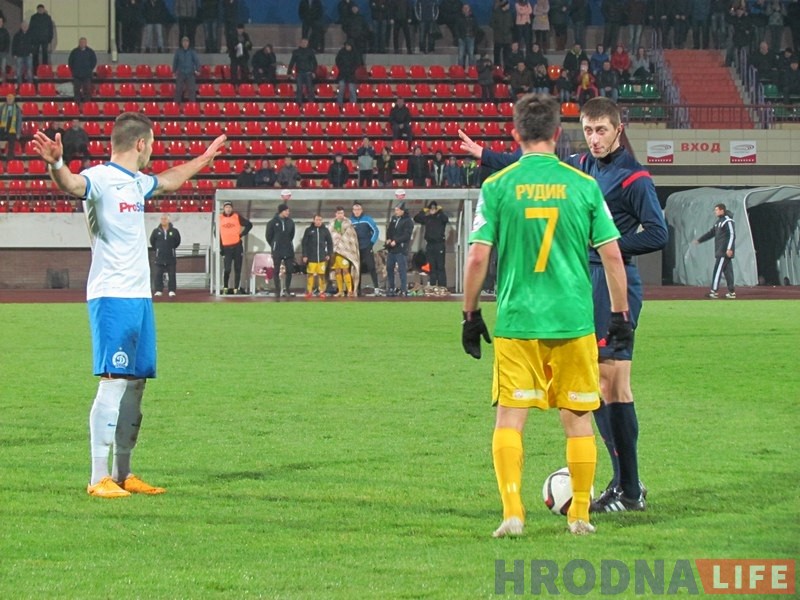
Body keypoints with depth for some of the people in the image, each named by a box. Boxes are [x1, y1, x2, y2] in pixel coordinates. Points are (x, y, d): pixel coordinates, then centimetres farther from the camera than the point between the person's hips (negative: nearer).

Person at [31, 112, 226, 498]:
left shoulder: (137, 183, 18)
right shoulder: (100, 179, -11)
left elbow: (168, 181, 40)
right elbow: (72, 184, -34)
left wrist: (205, 159, 53)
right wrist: (55, 165, -56)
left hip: (140, 297, 9)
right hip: (112, 297, -9)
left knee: (136, 382, 11)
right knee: (114, 381, -13)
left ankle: (123, 474, 19)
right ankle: (99, 478, -13)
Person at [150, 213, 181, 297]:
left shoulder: (174, 231, -2)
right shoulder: (156, 231, 0)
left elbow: (177, 241, 11)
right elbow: (152, 241, 14)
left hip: (171, 256, -1)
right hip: (159, 257, 1)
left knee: (172, 274, 2)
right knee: (158, 274, 0)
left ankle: (172, 290, 6)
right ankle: (158, 290, 5)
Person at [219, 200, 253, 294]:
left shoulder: (237, 217, 2)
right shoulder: (220, 218, 5)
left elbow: (249, 225, 7)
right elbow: (218, 233, 10)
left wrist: (242, 234, -3)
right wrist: (220, 247, 5)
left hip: (237, 246, 0)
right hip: (226, 247, 0)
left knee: (237, 269, 3)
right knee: (227, 269, -9)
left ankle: (236, 289, 10)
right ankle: (225, 288, 6)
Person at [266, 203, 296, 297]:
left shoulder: (290, 222, 3)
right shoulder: (273, 222, -6)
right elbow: (269, 236, 3)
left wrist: (288, 244, 12)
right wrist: (274, 246, 9)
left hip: (288, 250, 3)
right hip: (277, 251, -3)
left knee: (289, 270, 2)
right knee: (276, 271, 0)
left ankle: (287, 289, 13)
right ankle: (277, 291, 5)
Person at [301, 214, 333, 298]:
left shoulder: (325, 230, 5)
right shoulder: (308, 230, 1)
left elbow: (330, 243, 11)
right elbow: (304, 243, 2)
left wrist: (329, 254, 4)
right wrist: (304, 255, -3)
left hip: (322, 257, 1)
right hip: (311, 257, -1)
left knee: (322, 274, 1)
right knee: (310, 274, -2)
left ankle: (322, 291, 7)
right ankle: (309, 291, 3)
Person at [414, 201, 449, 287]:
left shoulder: (440, 217, 1)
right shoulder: (427, 218, 13)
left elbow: (446, 219, -20)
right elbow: (416, 218, 11)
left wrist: (440, 211, -11)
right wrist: (423, 211, 3)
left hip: (439, 244, -5)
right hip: (429, 244, 5)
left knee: (440, 267, -7)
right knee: (432, 267, 7)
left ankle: (442, 287, -9)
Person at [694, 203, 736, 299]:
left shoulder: (728, 221, -11)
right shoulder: (719, 221, 19)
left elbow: (732, 235, -19)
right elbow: (711, 233, 25)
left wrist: (729, 248, -26)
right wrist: (698, 240, 23)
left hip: (725, 252, -9)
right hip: (720, 251, 9)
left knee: (717, 270, -11)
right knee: (727, 270, 9)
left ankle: (714, 291, -13)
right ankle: (731, 292, 10)